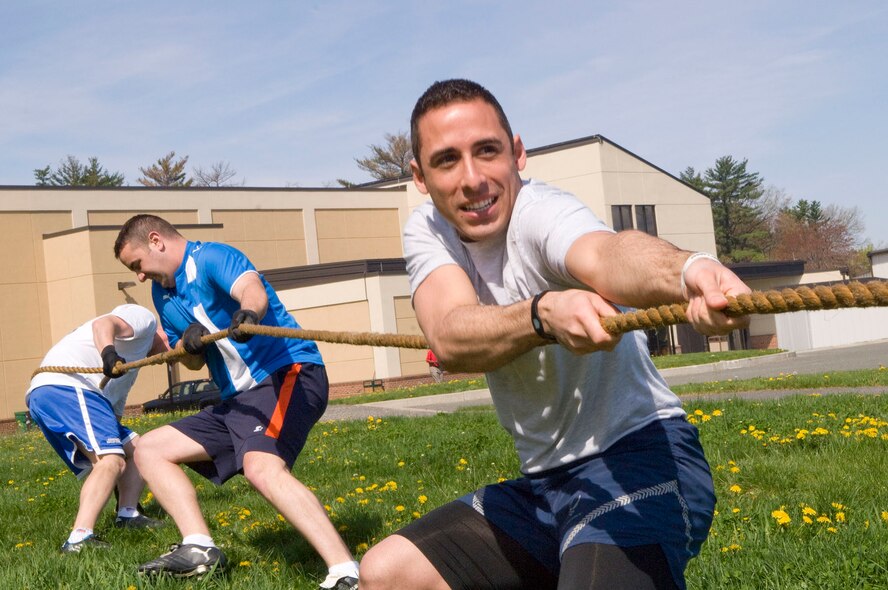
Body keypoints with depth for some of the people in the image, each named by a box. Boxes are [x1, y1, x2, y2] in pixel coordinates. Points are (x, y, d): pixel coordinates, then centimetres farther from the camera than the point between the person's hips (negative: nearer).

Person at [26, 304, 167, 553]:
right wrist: (108, 352, -35)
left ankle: (127, 514, 17)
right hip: (64, 385, -10)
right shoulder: (144, 318, 9)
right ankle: (79, 539, -36)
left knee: (137, 449, 18)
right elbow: (103, 324, -13)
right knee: (110, 459, -24)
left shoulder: (129, 365, 36)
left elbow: (115, 408, 34)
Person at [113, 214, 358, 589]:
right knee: (150, 449, 11)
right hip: (238, 399, 10)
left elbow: (253, 289, -30)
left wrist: (248, 314, -55)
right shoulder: (163, 294, 18)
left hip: (288, 373, -10)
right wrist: (189, 344, -5)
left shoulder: (210, 258, -8)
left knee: (261, 468, -35)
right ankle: (200, 549, -2)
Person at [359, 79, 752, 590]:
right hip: (547, 482, 7)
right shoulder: (428, 231, 0)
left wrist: (687, 271, -67)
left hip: (638, 458, -7)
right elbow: (449, 340, -23)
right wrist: (544, 314, -44)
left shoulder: (538, 211, -17)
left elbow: (607, 252, -43)